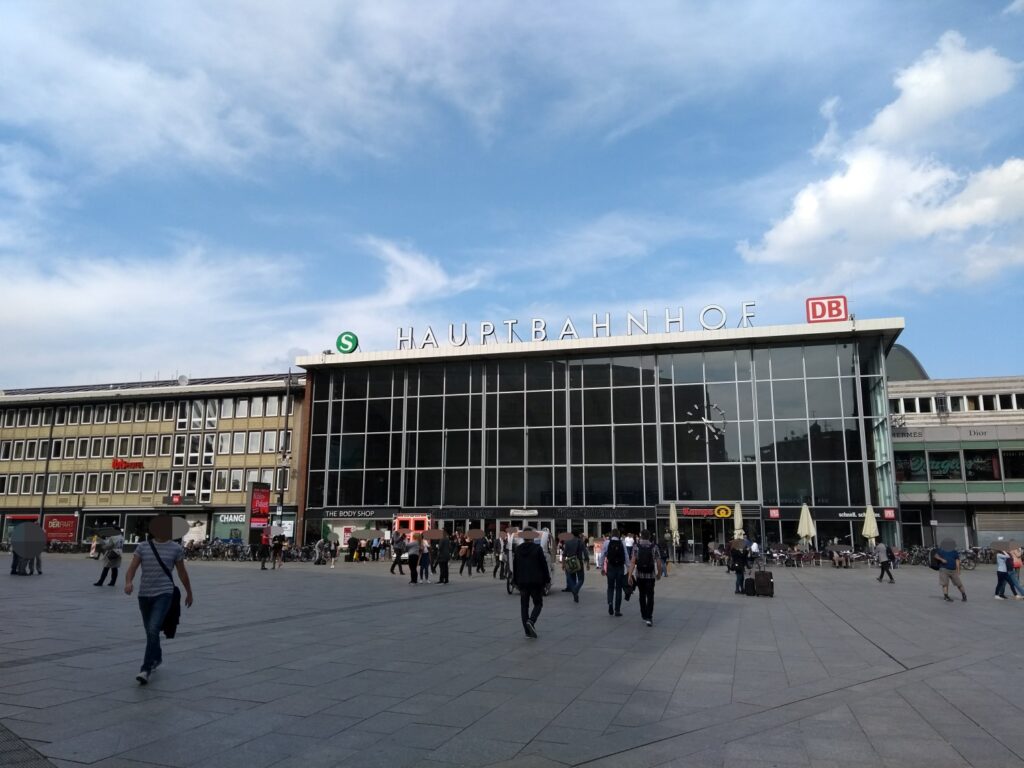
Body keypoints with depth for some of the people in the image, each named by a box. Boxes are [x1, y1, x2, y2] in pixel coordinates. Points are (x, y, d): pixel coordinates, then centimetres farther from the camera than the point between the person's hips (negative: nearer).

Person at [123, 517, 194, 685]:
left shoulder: (176, 548, 0)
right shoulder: (142, 547, 3)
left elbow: (182, 572, 10)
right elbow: (132, 569, -5)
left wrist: (189, 592, 17)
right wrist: (129, 582, -27)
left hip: (164, 594, -4)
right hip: (144, 595, 4)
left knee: (153, 630, -22)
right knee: (150, 631, 19)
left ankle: (146, 669, -19)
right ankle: (157, 658, 45)